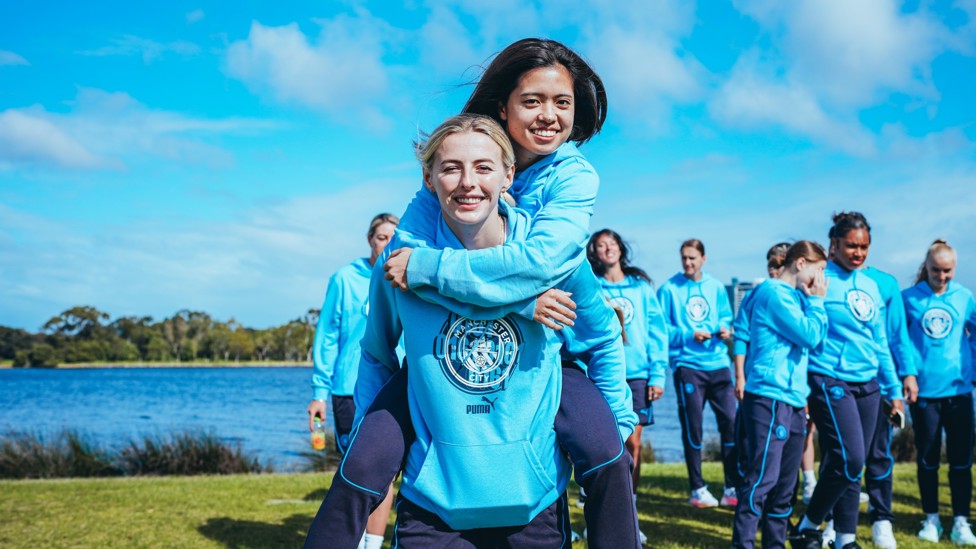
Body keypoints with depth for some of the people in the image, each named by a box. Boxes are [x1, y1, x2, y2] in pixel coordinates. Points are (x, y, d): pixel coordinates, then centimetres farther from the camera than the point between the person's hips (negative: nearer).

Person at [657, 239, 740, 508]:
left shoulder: (716, 287, 10)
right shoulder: (669, 289, -2)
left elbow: (725, 317, 15)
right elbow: (662, 329, -3)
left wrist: (724, 329, -6)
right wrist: (689, 335, -15)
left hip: (718, 363, 3)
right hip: (687, 364, -3)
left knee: (731, 421, -1)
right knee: (692, 427, 2)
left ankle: (733, 488, 8)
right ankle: (697, 489, 12)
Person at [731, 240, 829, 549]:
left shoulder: (793, 295, 18)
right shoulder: (775, 292, -10)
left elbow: (816, 341, 16)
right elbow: (810, 335, -14)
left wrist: (813, 301, 8)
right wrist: (816, 301, -2)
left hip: (792, 399, 10)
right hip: (769, 397, -10)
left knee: (785, 482, 11)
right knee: (762, 478, -9)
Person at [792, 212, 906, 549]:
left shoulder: (871, 285, 13)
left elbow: (880, 344, 19)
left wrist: (894, 390, 17)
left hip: (868, 386, 7)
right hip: (831, 383, -6)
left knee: (852, 466, 9)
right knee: (848, 460, -15)